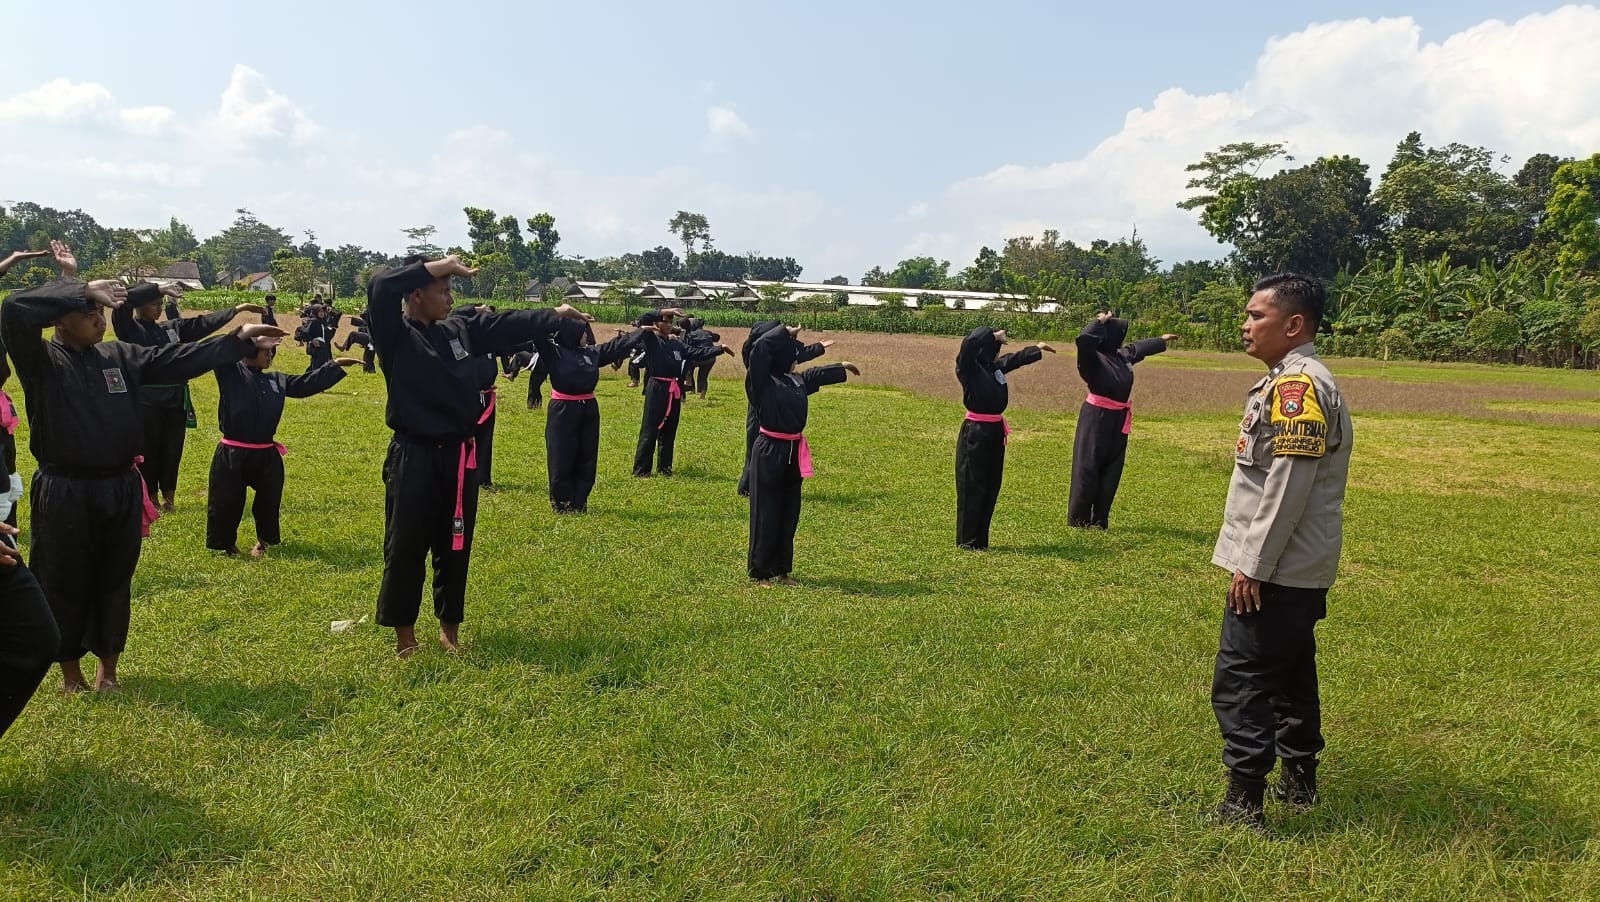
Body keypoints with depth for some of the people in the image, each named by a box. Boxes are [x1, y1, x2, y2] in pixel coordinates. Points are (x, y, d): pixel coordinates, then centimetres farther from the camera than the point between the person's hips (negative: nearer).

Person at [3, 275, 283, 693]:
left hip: (122, 489, 4)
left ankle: (108, 666, 31)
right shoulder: (40, 359, -7)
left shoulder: (121, 355, 8)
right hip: (65, 494, -4)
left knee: (114, 582, 15)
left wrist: (239, 342, -1)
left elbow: (179, 359, 6)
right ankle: (70, 671, 28)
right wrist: (83, 289, -22)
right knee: (65, 585, 9)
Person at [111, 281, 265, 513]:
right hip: (146, 403, -5)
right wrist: (159, 289, -18)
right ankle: (149, 497, 20)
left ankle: (168, 495, 25)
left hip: (176, 401, 5)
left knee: (172, 451, 11)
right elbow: (122, 299, -20)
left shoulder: (172, 328, 12)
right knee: (148, 452, 6)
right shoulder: (128, 328, -4)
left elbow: (204, 323, 14)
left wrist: (237, 309, 13)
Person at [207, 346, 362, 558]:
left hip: (266, 456, 5)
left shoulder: (277, 381, 12)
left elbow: (307, 383, 16)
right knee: (227, 502, 3)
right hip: (232, 455, -5)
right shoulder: (230, 373, -5)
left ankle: (264, 541, 38)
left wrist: (336, 364, 14)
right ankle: (226, 544, 27)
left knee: (269, 501, 13)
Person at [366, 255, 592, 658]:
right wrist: (440, 264, -19)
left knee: (455, 548, 14)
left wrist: (555, 315, 20)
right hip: (414, 459, -6)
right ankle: (404, 637, 18)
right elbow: (380, 288, -26)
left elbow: (506, 326, 20)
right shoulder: (395, 335, -10)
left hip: (458, 457, 6)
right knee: (405, 550, 3)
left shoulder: (459, 330, 10)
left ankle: (449, 629, 29)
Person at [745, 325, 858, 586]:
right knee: (766, 513, -1)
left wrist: (842, 367, 45)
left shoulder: (798, 380, 10)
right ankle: (761, 573, 8)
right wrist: (785, 333, -15)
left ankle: (782, 570, 24)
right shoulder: (762, 382, -12)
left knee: (789, 513, 12)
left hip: (793, 452, 8)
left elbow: (818, 375, 31)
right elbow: (760, 348, -26)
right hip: (769, 452, -8)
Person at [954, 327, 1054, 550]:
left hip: (995, 432, 8)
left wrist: (1037, 349, 46)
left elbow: (1017, 358, 31)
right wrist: (994, 335, -17)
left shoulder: (997, 366, 11)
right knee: (972, 487, -2)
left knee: (991, 487, 12)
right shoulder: (968, 368, -11)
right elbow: (969, 343, -30)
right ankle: (967, 541, 7)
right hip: (975, 433, -8)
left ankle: (980, 539, 22)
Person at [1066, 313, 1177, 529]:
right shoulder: (1092, 357, -15)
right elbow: (1083, 339, -35)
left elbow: (1139, 347, 31)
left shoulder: (1123, 356, 10)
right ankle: (1077, 522, 1)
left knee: (1111, 472, 10)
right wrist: (1100, 322, -19)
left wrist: (1161, 340, 46)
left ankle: (1099, 522, 18)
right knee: (1087, 470, -6)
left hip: (1118, 421, 8)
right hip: (1096, 419, -8)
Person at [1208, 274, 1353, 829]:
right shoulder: (1287, 382, 14)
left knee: (1240, 682, -6)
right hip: (1298, 570, 11)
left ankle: (1243, 804, -2)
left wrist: (1253, 565, -21)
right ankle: (1299, 781, 32)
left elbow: (1287, 486, -24)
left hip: (1275, 572, -11)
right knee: (1291, 675, 19)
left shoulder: (1298, 385, -18)